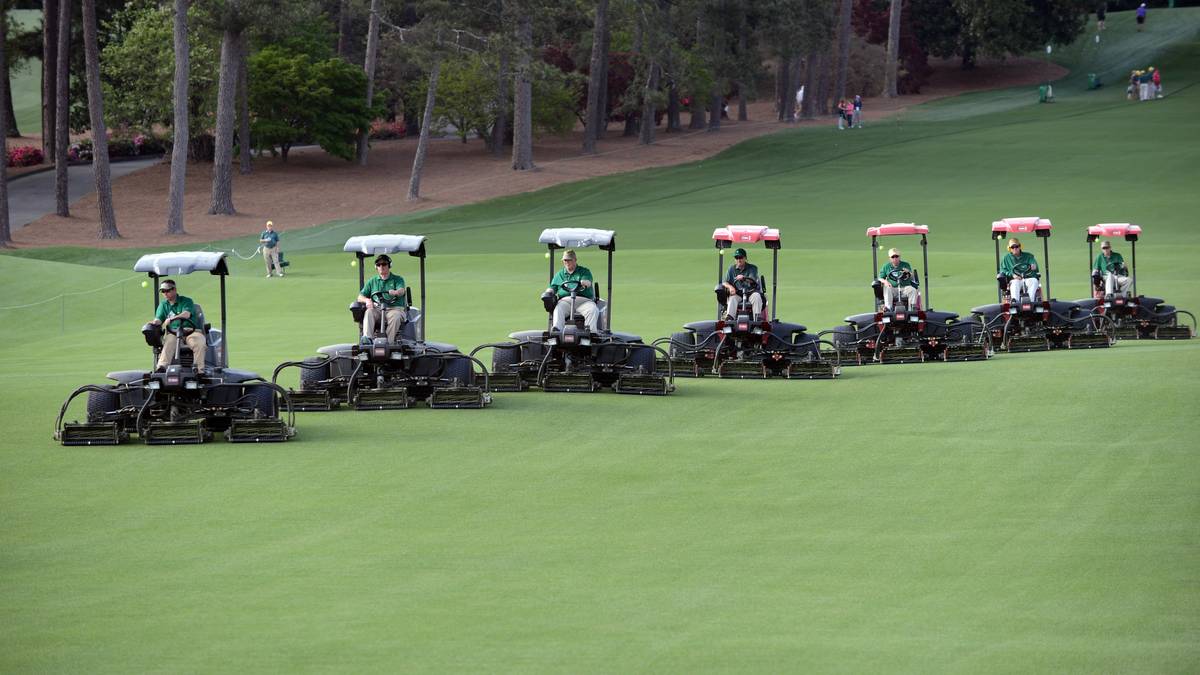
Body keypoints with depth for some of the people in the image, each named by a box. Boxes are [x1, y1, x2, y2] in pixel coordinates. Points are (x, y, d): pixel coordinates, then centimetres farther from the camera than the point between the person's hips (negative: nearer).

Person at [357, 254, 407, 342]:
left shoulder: (397, 279, 14)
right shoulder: (372, 281, 23)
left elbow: (401, 291, -7)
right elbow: (360, 297, 16)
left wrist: (396, 292, -33)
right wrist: (367, 300, -9)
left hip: (394, 309, -2)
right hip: (377, 310, 2)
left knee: (395, 317, -35)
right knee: (369, 312, -31)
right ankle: (367, 338, -46)